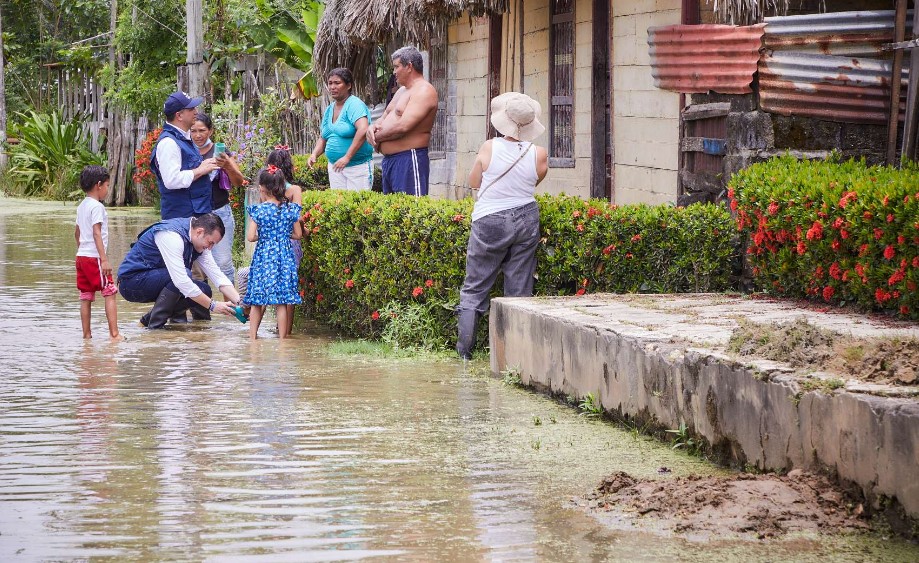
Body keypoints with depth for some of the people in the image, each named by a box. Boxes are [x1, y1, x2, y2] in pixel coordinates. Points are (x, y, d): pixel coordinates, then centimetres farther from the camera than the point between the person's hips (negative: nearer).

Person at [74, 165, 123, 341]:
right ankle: (114, 333, -13)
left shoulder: (82, 206, 15)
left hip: (81, 256, 9)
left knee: (86, 297, 9)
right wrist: (104, 259, -22)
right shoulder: (97, 206, -12)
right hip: (94, 257, -9)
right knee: (110, 293, -7)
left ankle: (86, 334, 9)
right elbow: (97, 233, -19)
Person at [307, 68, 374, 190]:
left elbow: (363, 130, -27)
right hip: (334, 166, 7)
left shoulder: (355, 105, -12)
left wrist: (347, 157, -29)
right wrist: (314, 155, 1)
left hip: (358, 165, -7)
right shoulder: (329, 109, 13)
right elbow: (323, 138, 21)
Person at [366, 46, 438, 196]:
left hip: (409, 161, -10)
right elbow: (384, 118, 24)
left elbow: (403, 126, -22)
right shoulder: (402, 91, 21)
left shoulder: (424, 91, -12)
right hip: (389, 159, 10)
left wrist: (377, 137, -9)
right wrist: (372, 127, -1)